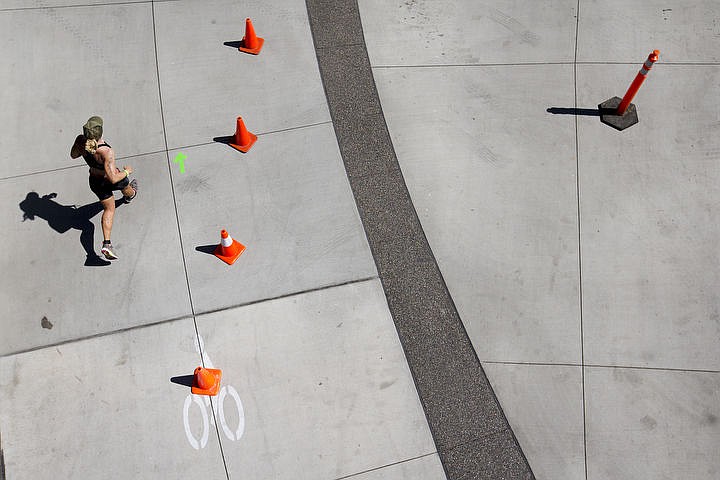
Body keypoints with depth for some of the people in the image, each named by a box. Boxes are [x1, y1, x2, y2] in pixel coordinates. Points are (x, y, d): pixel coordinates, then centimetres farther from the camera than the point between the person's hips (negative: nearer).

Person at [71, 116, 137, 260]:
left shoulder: (80, 141, -24)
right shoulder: (106, 152, -41)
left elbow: (73, 155, -1)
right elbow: (113, 178, -39)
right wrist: (126, 172, -21)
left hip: (94, 181, 4)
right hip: (112, 181, -4)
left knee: (109, 209, 24)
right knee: (125, 186, 35)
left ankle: (106, 243, 14)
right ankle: (130, 195, 74)